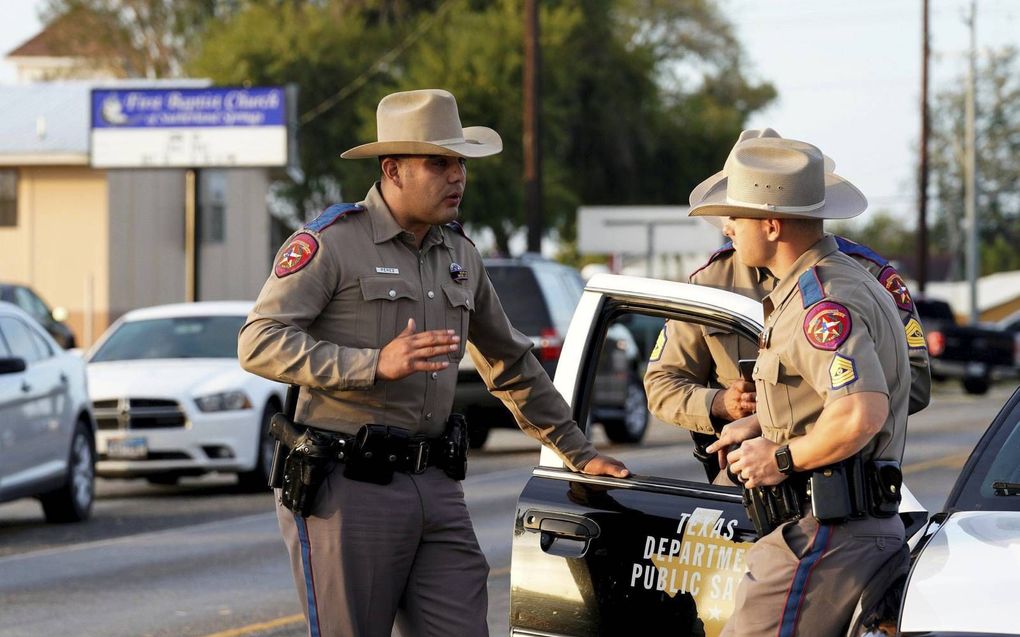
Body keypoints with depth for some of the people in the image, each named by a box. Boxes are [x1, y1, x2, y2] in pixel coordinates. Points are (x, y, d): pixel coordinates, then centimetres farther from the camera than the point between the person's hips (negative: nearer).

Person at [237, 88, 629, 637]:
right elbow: (260, 343, -15)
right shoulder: (331, 243, -6)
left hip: (435, 488, 6)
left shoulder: (458, 253, 18)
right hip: (349, 488, -6)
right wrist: (376, 364, -23)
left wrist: (578, 453, 26)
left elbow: (511, 365, 28)